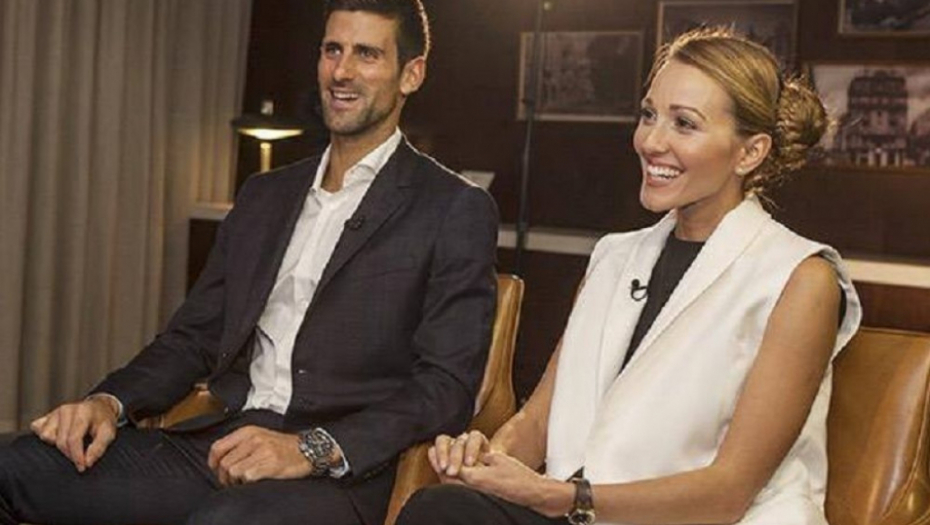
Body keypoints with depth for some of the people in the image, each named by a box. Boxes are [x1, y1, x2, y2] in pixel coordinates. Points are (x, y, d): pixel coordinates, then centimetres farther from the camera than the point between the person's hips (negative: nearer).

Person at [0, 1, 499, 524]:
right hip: (214, 444, 6)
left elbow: (447, 386, -7)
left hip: (334, 476, -5)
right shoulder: (264, 196, 19)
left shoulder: (456, 210, 0)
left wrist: (312, 449, -20)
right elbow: (195, 334, 20)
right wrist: (110, 402, -1)